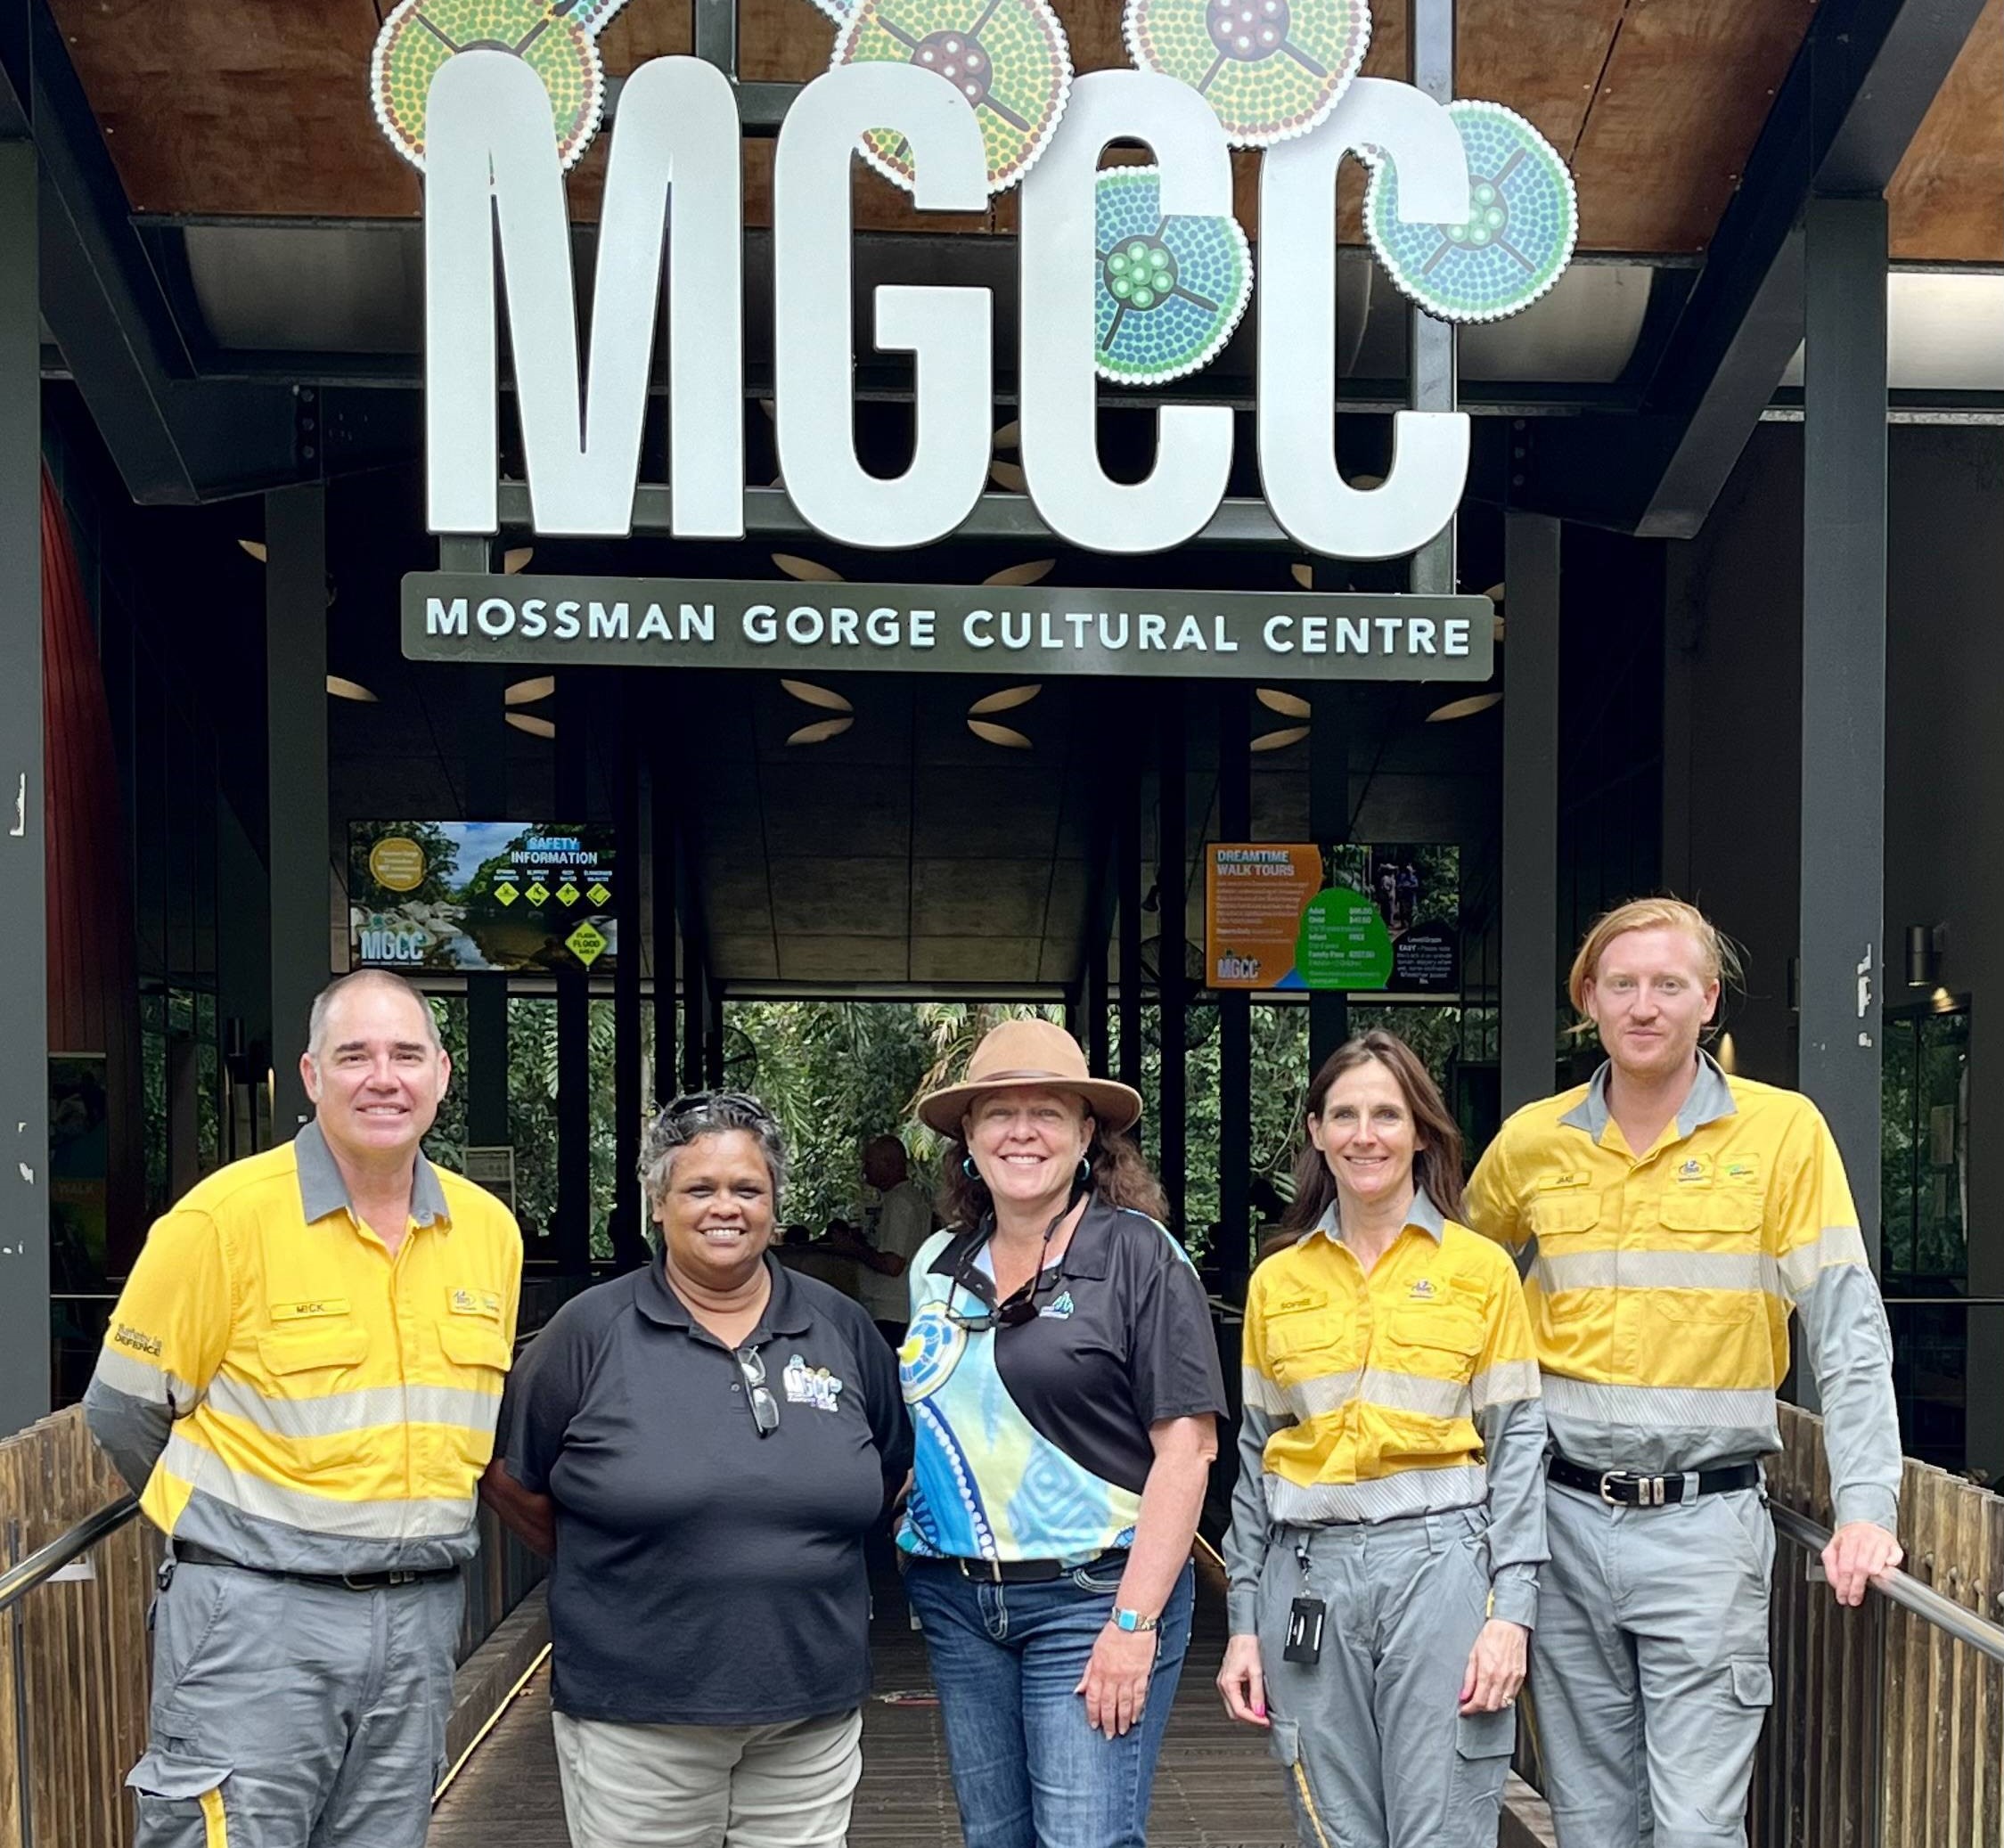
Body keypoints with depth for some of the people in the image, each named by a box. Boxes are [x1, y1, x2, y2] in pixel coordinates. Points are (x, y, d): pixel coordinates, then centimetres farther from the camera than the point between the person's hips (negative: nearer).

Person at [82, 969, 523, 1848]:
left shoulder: (489, 1228, 6)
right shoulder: (225, 1216, -11)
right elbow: (123, 1413, -3)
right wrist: (233, 1523, 8)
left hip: (421, 1616, 5)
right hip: (256, 1613, -5)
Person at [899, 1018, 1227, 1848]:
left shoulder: (1138, 1254, -7)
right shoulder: (938, 1265, 10)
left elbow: (1186, 1447, -12)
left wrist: (1134, 1622, -16)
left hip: (1091, 1595, -5)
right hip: (955, 1600, 6)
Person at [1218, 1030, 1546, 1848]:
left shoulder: (1480, 1268, 2)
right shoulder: (1277, 1281, 10)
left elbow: (1517, 1444, 1)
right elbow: (1254, 1458, 13)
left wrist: (1512, 1611, -7)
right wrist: (1243, 1623, 9)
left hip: (1439, 1564, -3)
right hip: (1308, 1574, 3)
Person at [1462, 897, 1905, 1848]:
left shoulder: (1782, 1131, -4)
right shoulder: (1529, 1143, 4)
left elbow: (1849, 1335, -7)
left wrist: (1865, 1509, -17)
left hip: (1706, 1520, -3)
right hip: (1564, 1518, 3)